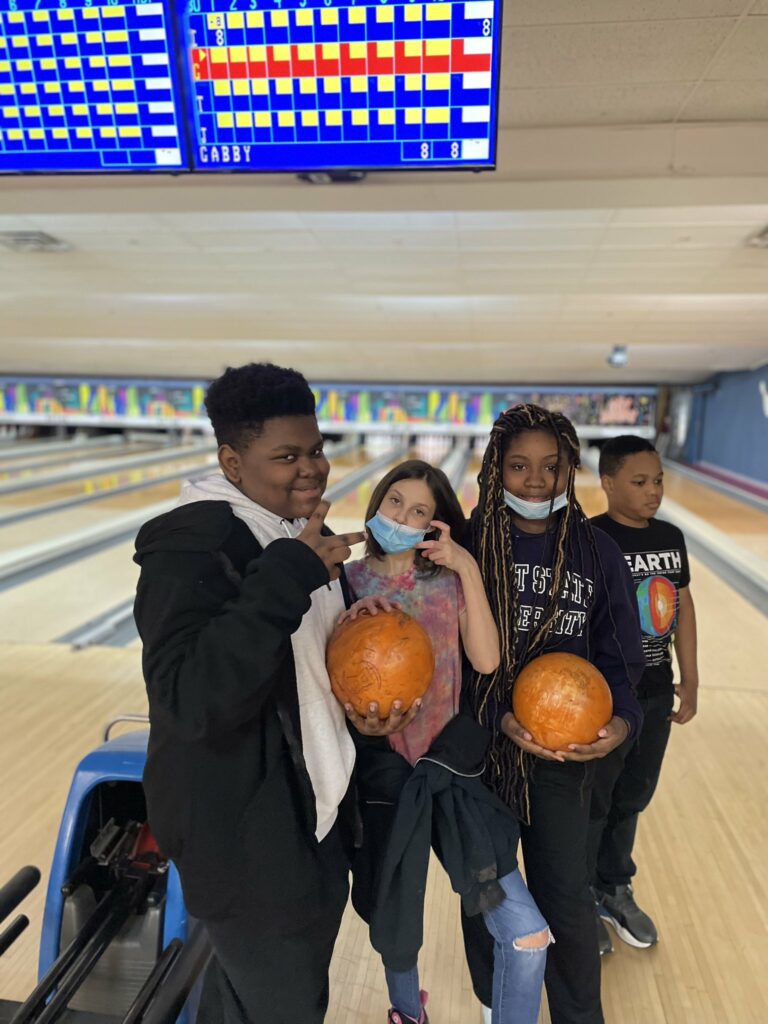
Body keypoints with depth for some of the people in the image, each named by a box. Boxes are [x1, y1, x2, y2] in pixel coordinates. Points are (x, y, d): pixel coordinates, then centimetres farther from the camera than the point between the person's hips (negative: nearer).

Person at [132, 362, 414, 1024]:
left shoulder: (308, 539, 2)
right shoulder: (188, 548, -23)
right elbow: (190, 700, -34)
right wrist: (288, 575, -37)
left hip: (318, 809, 8)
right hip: (243, 834, -7)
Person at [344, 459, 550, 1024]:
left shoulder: (451, 579, -2)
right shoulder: (346, 582, -3)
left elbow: (486, 660, -13)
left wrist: (468, 568, -17)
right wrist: (348, 625, -22)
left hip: (450, 762, 1)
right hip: (381, 766, 0)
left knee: (527, 934, -4)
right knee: (395, 923, 18)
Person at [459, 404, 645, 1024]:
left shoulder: (598, 552, -6)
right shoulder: (467, 544, -12)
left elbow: (622, 656, -1)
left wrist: (622, 720, -18)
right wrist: (501, 718, -21)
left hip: (567, 745, 1)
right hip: (480, 741, 0)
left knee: (566, 897, 12)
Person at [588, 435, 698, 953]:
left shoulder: (671, 537, 2)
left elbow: (684, 605, 9)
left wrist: (689, 681, 11)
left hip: (656, 693, 6)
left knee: (632, 799, 22)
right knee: (590, 803, 12)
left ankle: (614, 889, 44)